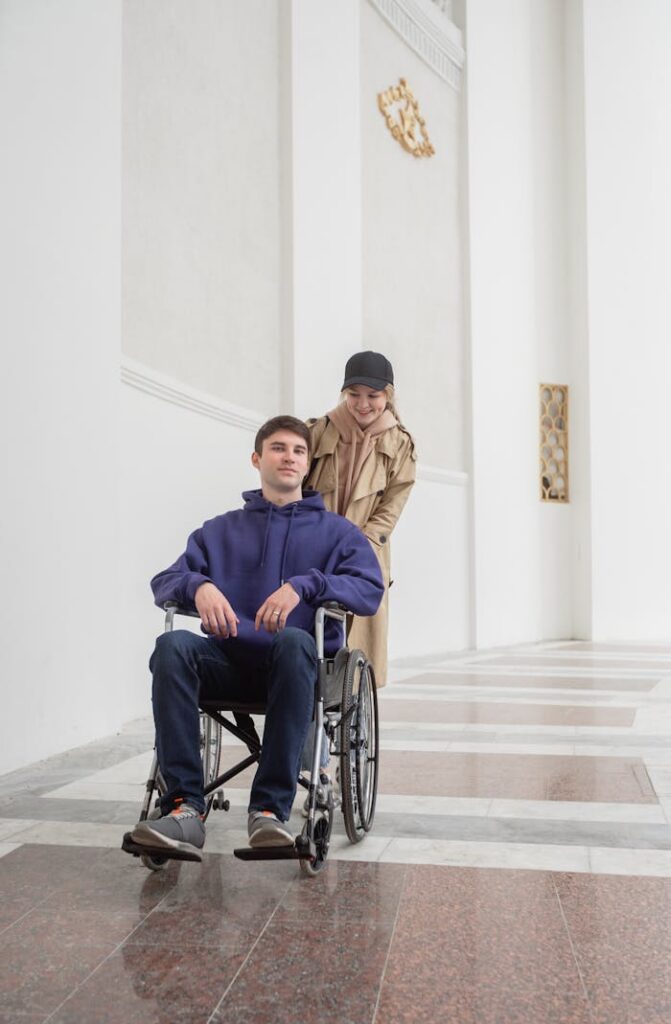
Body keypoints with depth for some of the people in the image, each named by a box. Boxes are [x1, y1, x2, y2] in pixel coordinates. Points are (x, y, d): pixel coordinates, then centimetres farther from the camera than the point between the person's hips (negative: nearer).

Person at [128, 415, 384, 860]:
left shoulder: (336, 531, 17)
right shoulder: (219, 531, 24)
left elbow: (370, 590, -1)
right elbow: (163, 582, 13)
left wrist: (305, 585, -17)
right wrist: (197, 585, -11)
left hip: (295, 666, -2)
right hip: (229, 662, 2)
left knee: (294, 641, -38)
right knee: (173, 645, -30)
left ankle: (271, 808, -35)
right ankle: (185, 809, -34)